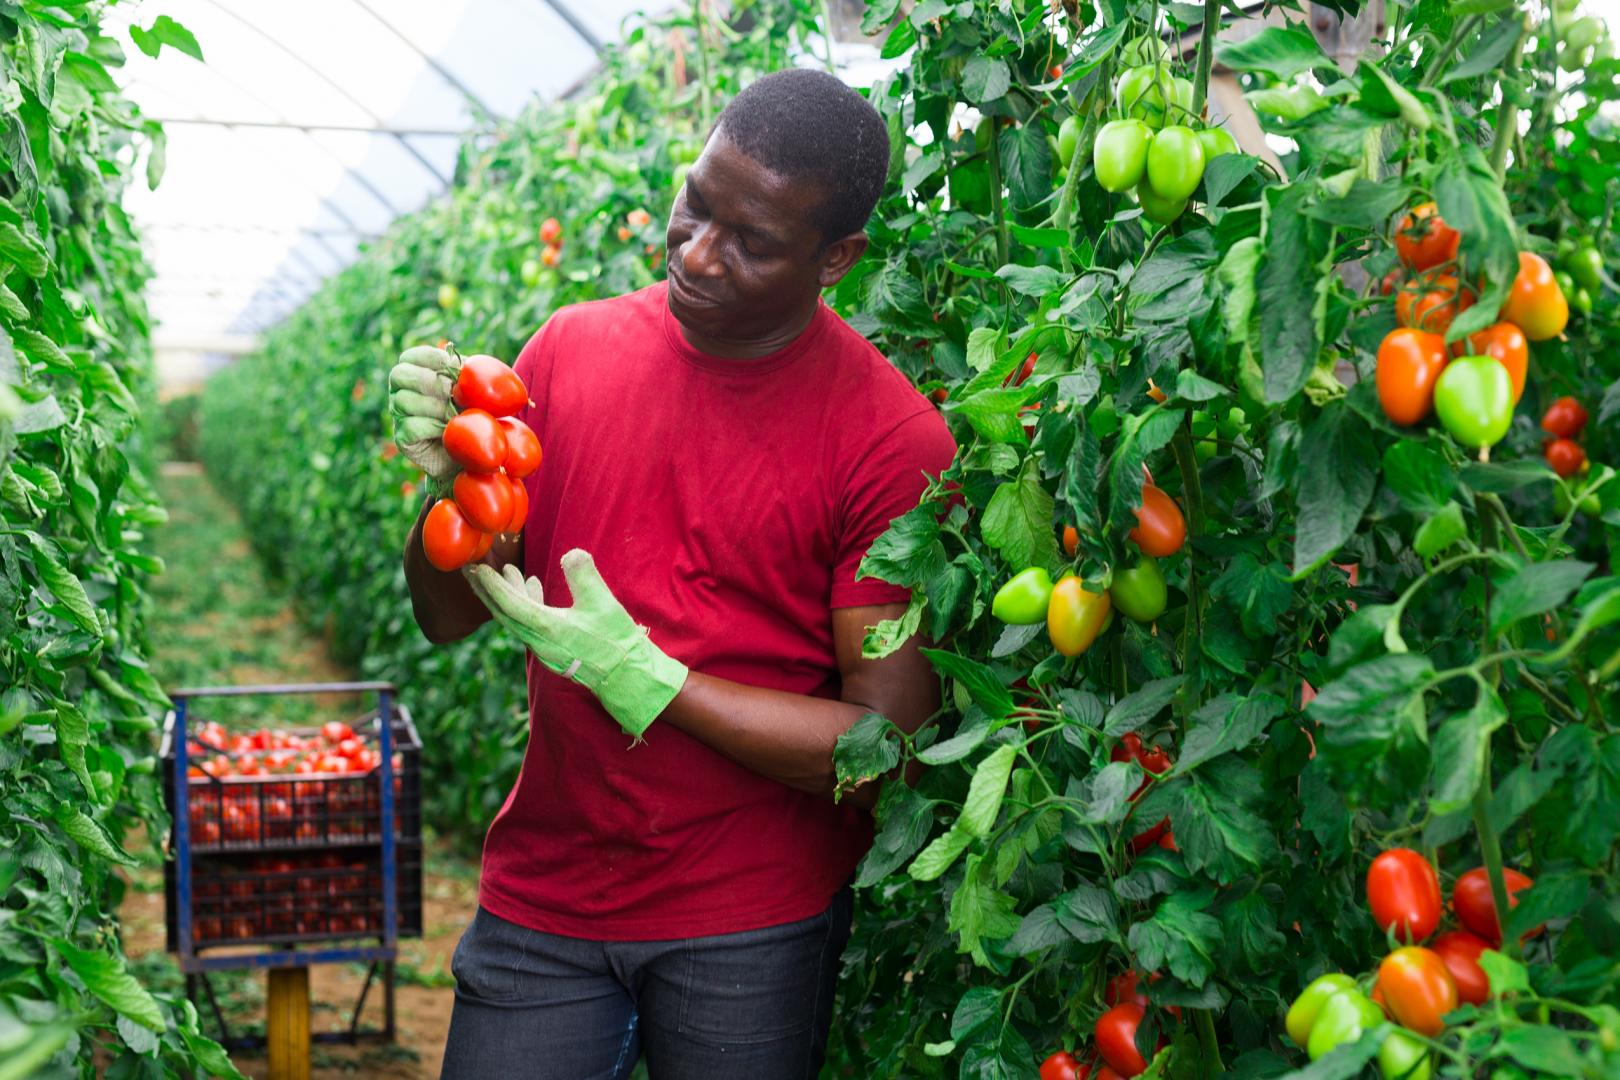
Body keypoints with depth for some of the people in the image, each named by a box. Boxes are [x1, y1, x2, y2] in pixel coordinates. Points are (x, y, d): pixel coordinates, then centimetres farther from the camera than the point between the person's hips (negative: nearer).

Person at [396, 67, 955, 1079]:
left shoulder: (894, 440, -13)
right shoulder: (573, 346, -1)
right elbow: (448, 618, 5)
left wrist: (639, 674, -20)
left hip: (752, 929, -3)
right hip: (542, 895, 3)